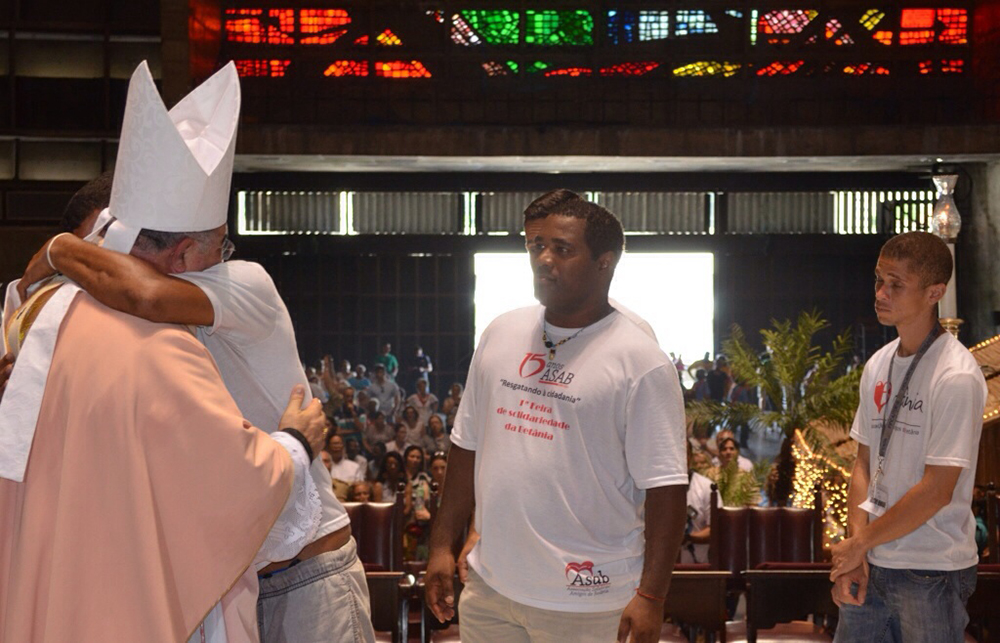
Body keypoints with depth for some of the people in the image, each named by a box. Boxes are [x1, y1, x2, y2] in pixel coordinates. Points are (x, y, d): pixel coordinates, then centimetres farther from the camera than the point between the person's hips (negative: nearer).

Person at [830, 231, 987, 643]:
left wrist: (860, 543, -10)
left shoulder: (956, 377, -16)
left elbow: (937, 490, -18)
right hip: (872, 563, 7)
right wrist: (853, 552, 0)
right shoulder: (877, 366, 7)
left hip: (932, 573, -6)